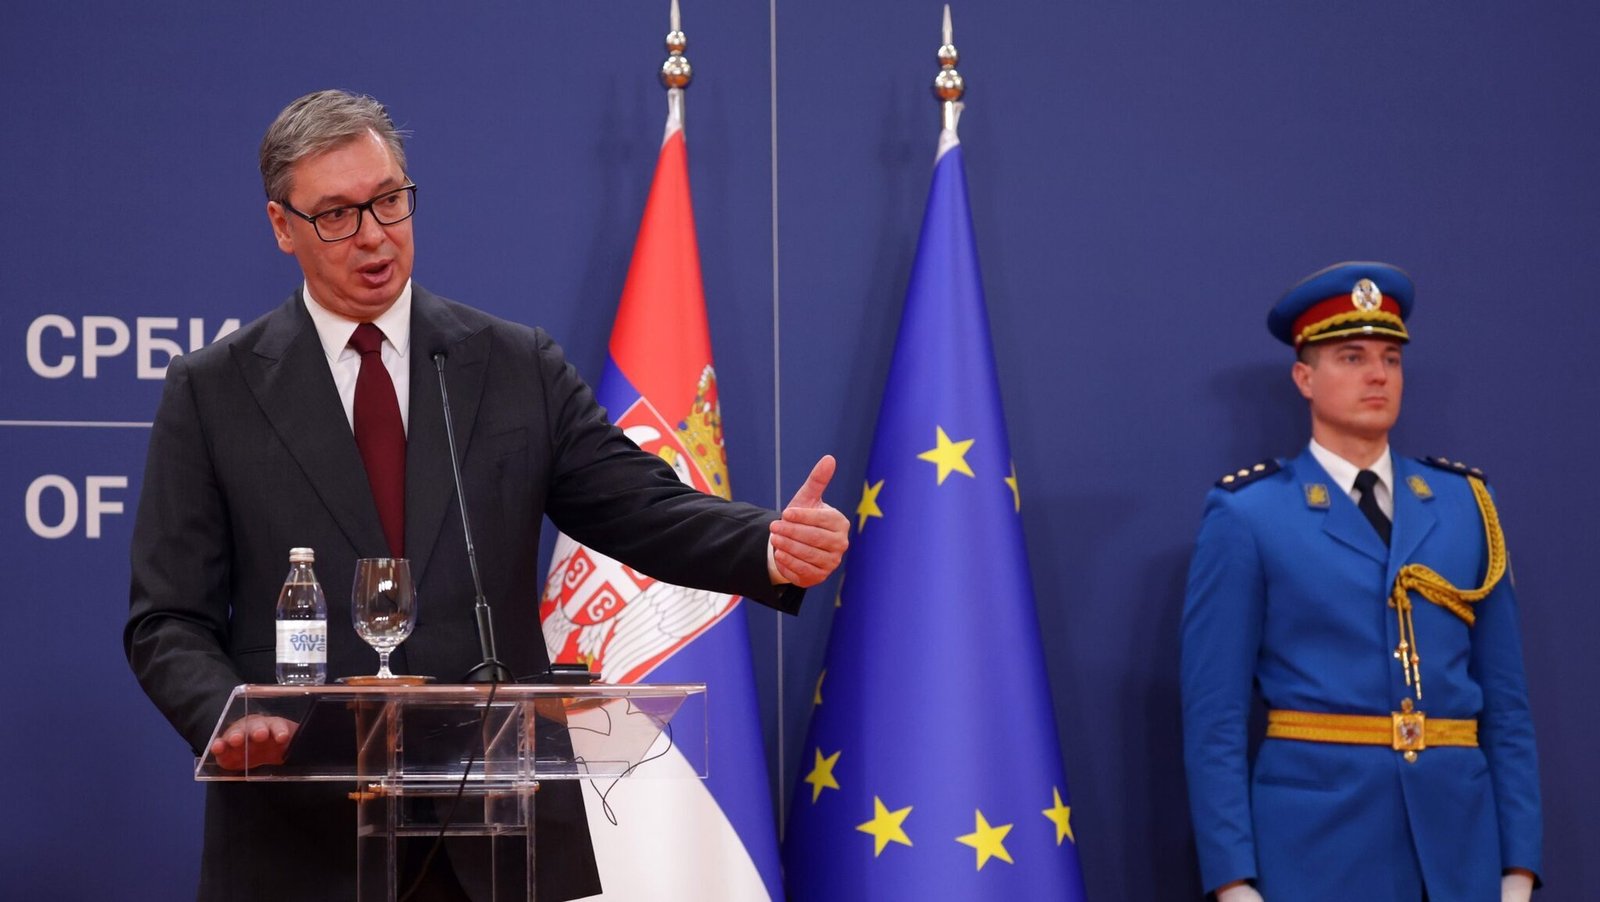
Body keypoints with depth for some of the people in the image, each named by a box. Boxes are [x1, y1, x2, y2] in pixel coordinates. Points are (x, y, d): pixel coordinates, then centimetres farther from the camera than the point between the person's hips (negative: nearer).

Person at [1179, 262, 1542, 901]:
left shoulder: (1464, 505, 10)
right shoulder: (1246, 518, -1)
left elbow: (1506, 703, 9)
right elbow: (1214, 719, -4)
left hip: (1459, 844, 3)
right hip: (1318, 847, -3)